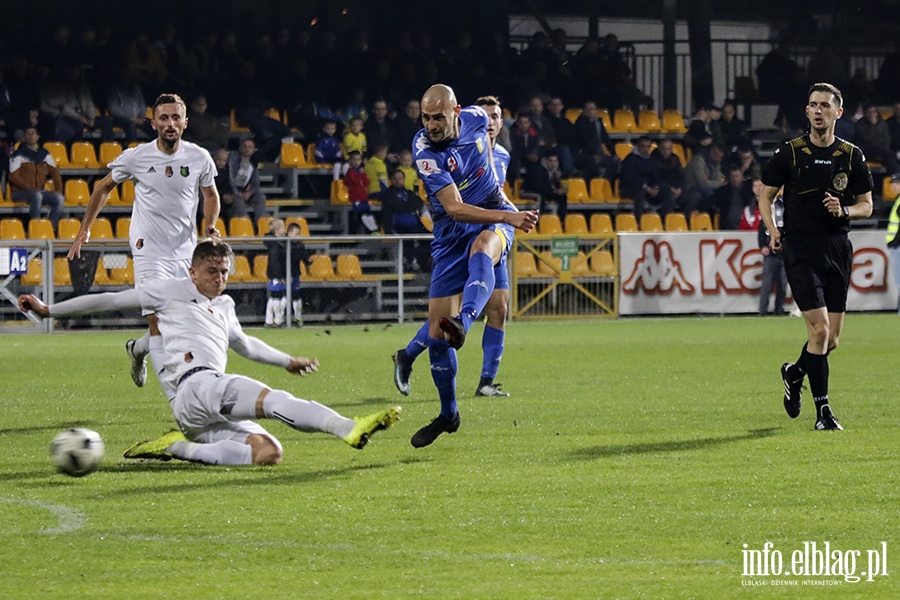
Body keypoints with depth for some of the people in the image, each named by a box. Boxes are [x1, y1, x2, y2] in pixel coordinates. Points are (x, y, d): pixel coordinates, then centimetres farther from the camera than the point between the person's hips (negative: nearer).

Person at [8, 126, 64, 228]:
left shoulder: (44, 154, 13)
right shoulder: (18, 155, -2)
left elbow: (54, 173, 14)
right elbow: (13, 176, -10)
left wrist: (59, 191, -2)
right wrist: (29, 188, -24)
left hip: (38, 191, 5)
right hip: (20, 192, -5)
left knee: (59, 199, -20)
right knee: (37, 196, -37)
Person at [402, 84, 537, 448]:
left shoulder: (476, 119, -7)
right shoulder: (425, 149, -20)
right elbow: (455, 209, -28)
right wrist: (508, 217, -38)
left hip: (494, 219, 1)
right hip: (451, 234, -1)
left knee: (481, 247, -39)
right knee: (436, 331, -3)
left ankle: (464, 322, -64)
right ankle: (448, 414, 17)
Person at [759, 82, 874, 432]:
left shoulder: (852, 156, 5)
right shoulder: (789, 153, 0)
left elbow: (866, 205, 12)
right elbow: (766, 196, 9)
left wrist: (844, 210, -9)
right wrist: (772, 230, -5)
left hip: (838, 248, 3)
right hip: (800, 248, -3)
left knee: (831, 338, 5)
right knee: (819, 328, -14)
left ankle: (794, 373, 36)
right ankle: (822, 410, -5)